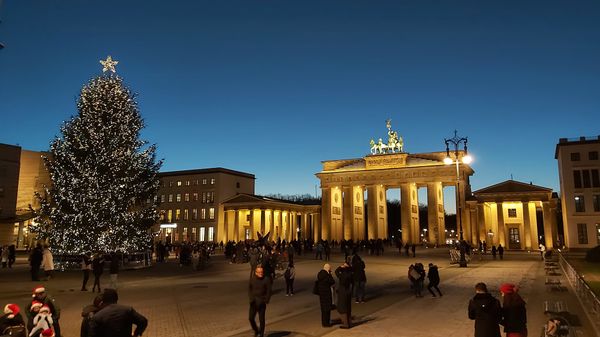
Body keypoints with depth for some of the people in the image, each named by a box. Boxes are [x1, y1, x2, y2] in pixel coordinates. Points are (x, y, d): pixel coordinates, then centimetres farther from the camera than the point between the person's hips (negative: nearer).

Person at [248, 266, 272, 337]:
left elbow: (269, 291, -4)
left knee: (261, 320, 4)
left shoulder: (266, 279, -9)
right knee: (251, 318, 0)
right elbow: (249, 289, 9)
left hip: (262, 303, -2)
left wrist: (266, 301, -9)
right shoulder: (252, 279, -1)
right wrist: (251, 299, 0)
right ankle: (256, 331, 26)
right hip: (253, 302, 2)